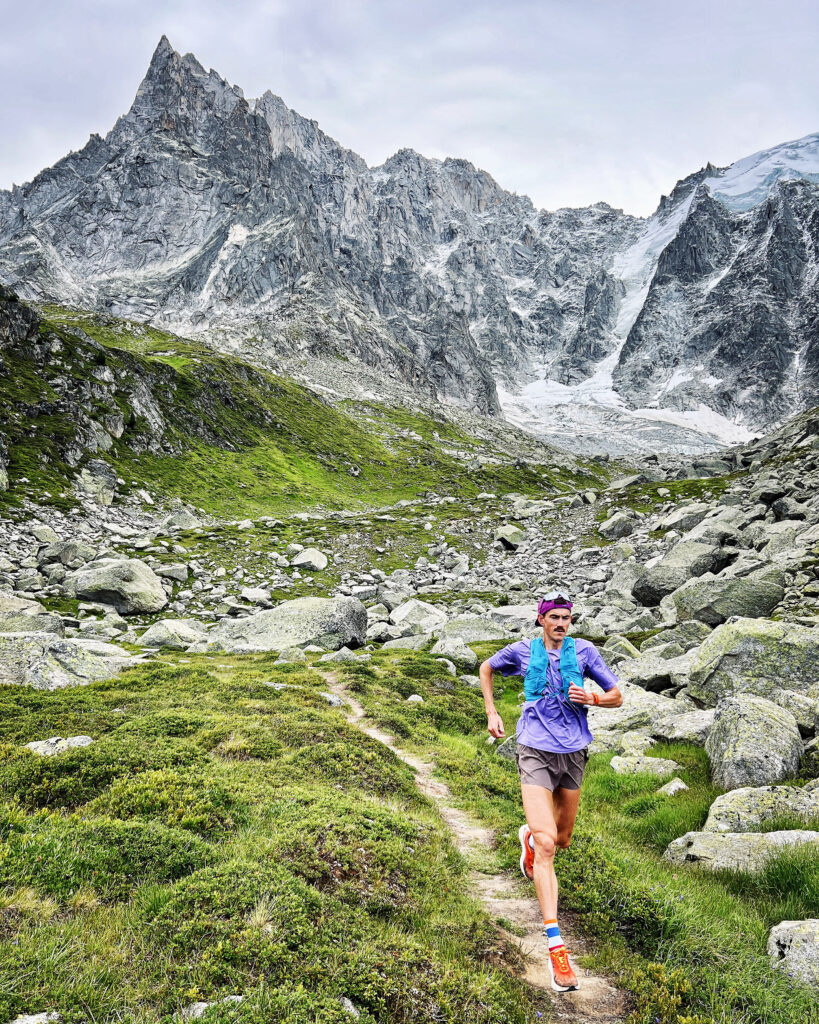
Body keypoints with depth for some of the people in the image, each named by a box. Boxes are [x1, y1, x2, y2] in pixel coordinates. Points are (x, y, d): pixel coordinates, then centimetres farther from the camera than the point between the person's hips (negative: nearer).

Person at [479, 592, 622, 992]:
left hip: (573, 753, 3)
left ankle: (529, 835, 56)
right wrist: (491, 713, 7)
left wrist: (592, 699, -17)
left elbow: (617, 696, 4)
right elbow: (486, 667, 16)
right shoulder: (523, 651, -3)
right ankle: (556, 948, -14)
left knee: (562, 840, 20)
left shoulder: (583, 651, -2)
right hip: (535, 752, -3)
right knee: (546, 844, -16)